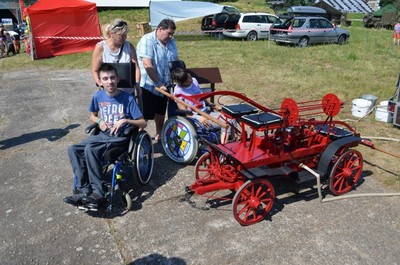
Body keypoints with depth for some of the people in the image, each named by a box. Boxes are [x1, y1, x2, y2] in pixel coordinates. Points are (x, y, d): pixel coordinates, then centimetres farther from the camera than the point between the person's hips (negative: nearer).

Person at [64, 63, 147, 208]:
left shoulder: (128, 98, -9)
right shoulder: (98, 96, 4)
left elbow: (143, 123, -7)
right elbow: (92, 116, 22)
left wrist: (125, 120, -21)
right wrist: (100, 121, 0)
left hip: (120, 137, -6)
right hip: (103, 135, 6)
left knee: (90, 149, -30)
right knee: (73, 149, -16)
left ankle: (98, 191, -21)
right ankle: (84, 190, -16)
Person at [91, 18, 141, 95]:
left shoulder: (129, 46, 3)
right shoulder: (100, 47, -4)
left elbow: (136, 67, -1)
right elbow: (95, 71, -3)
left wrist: (137, 84, -18)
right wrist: (100, 83, -22)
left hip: (128, 92, 2)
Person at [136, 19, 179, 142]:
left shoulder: (171, 41, 8)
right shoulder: (147, 40, -17)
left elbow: (176, 60, 17)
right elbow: (147, 65, -25)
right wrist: (158, 84, -25)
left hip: (164, 85, 8)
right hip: (149, 86, -8)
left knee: (161, 113, 20)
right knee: (145, 116, -4)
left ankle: (159, 135, 37)